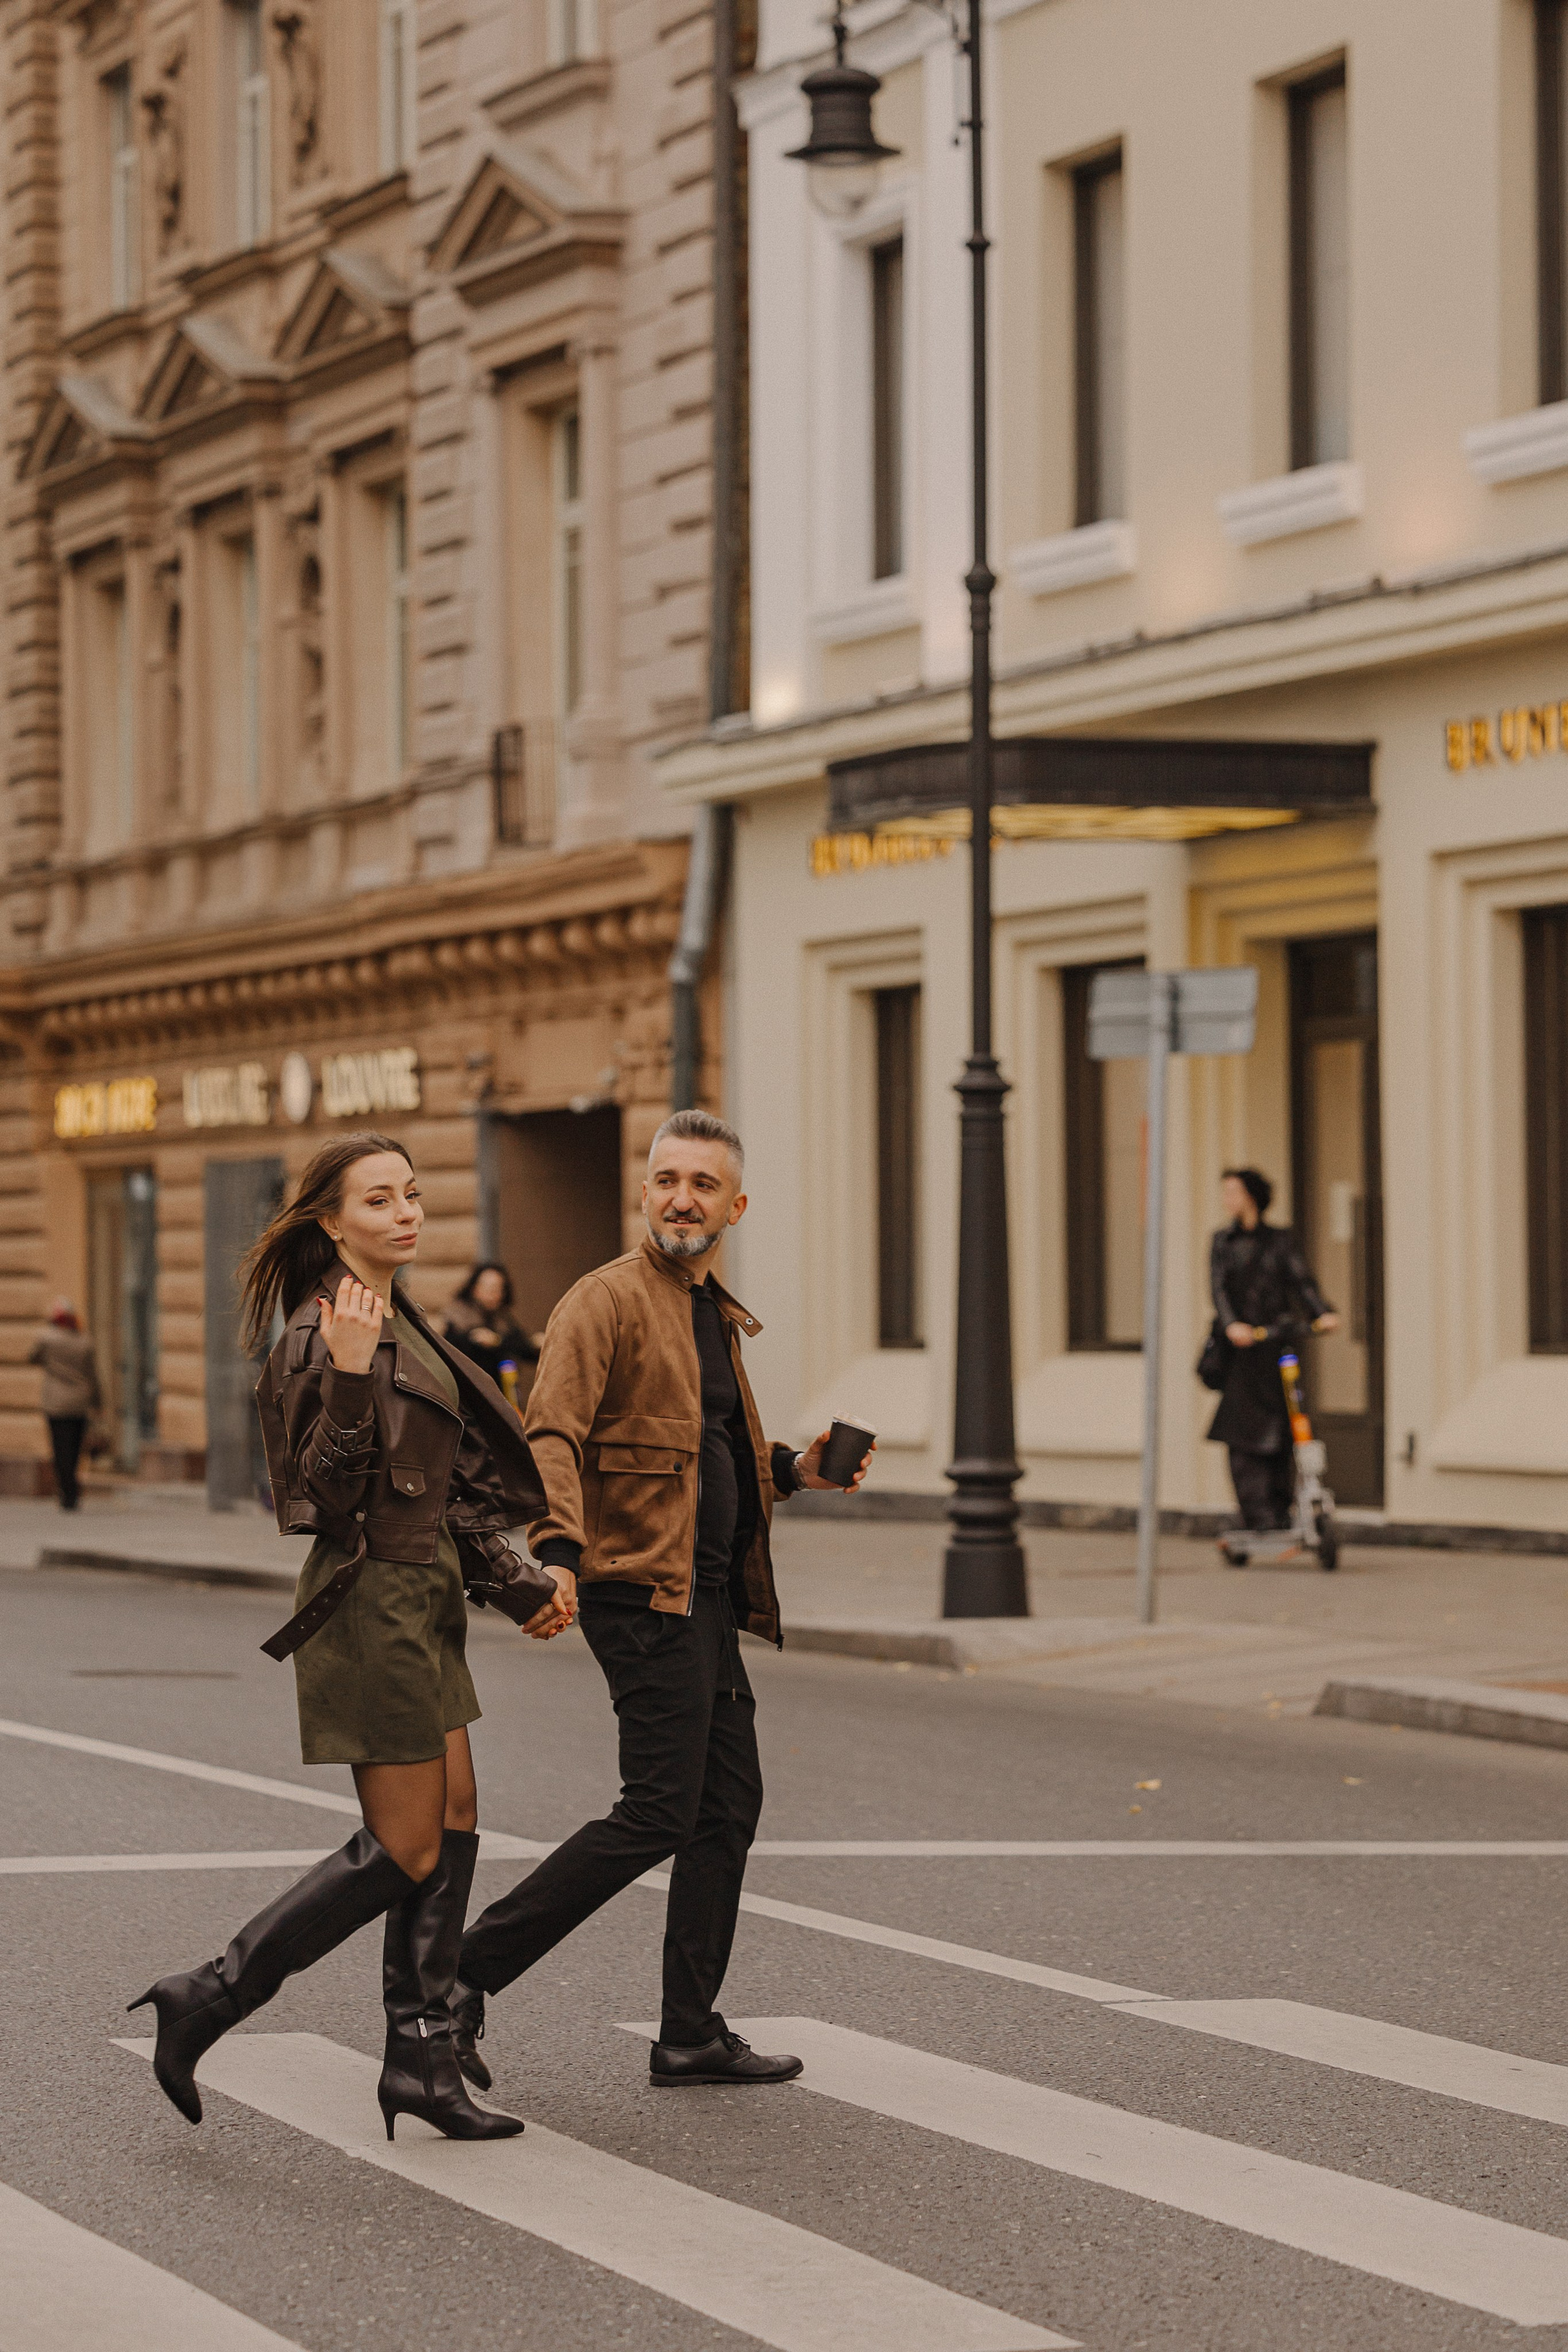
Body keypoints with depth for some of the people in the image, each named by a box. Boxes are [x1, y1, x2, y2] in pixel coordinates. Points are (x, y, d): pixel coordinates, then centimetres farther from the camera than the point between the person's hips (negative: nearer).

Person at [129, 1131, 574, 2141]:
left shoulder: (399, 1322, 14)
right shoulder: (322, 1337, -16)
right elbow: (327, 1492, -22)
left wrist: (514, 1574, 21)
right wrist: (349, 1376, -34)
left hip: (421, 1597, 10)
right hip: (372, 1597, -10)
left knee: (454, 1826, 8)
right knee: (405, 1850, -7)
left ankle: (421, 2058, 13)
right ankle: (207, 2001, -1)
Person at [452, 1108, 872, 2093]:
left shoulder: (715, 1315, 19)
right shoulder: (609, 1300, -10)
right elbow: (553, 1435, -21)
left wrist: (791, 1468, 14)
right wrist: (559, 1550, -36)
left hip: (711, 1596, 9)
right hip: (647, 1591, -9)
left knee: (729, 1807, 11)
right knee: (657, 1815, -12)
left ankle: (693, 2033, 18)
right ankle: (467, 1977, -8)